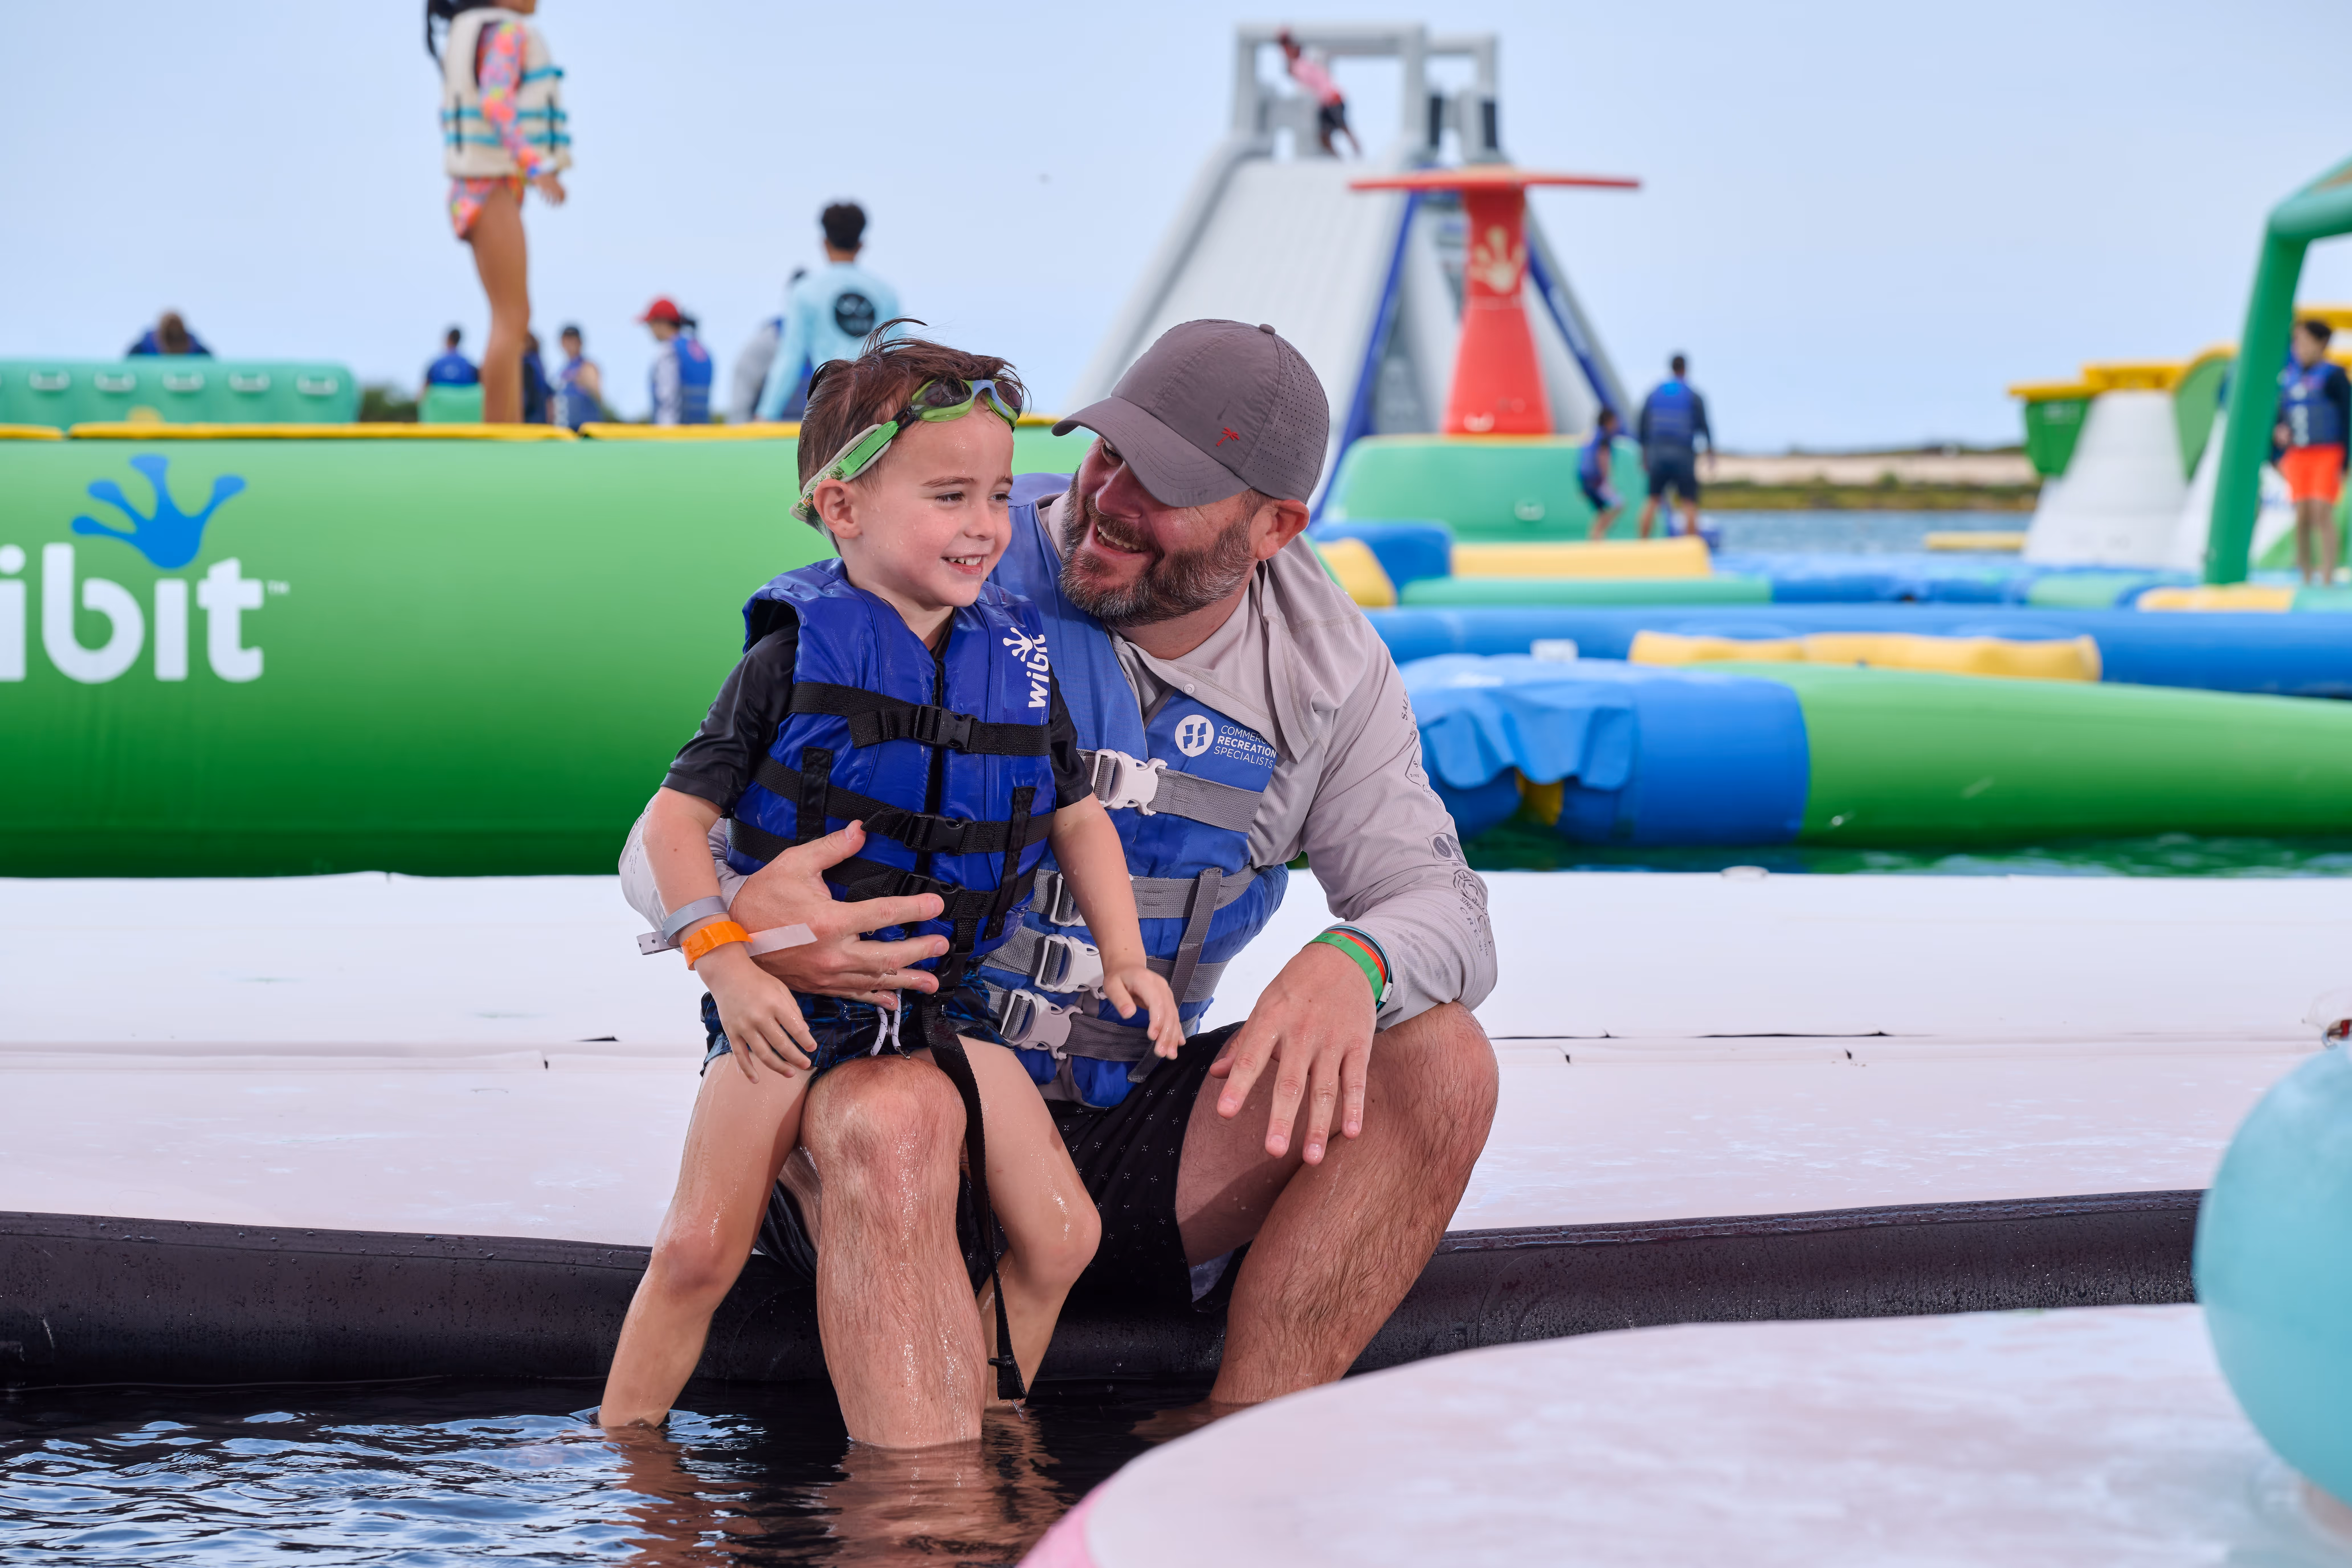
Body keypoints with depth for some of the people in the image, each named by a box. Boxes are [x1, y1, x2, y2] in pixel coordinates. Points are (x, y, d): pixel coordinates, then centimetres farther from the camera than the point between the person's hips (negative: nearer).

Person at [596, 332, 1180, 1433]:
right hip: (792, 1000, -4)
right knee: (700, 1251, -10)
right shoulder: (797, 655, -10)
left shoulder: (1016, 661, 4)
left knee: (1059, 1235, -4)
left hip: (944, 1002, 4)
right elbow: (676, 819, -10)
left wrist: (1124, 958, 6)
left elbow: (1077, 815, 17)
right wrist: (728, 965, -20)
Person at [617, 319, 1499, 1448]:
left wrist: (1354, 963, -27)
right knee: (891, 1115, -40)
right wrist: (740, 917, -40)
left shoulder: (1323, 661, 1)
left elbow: (1439, 902, 0)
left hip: (1126, 1136, 4)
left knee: (1436, 1064, -18)